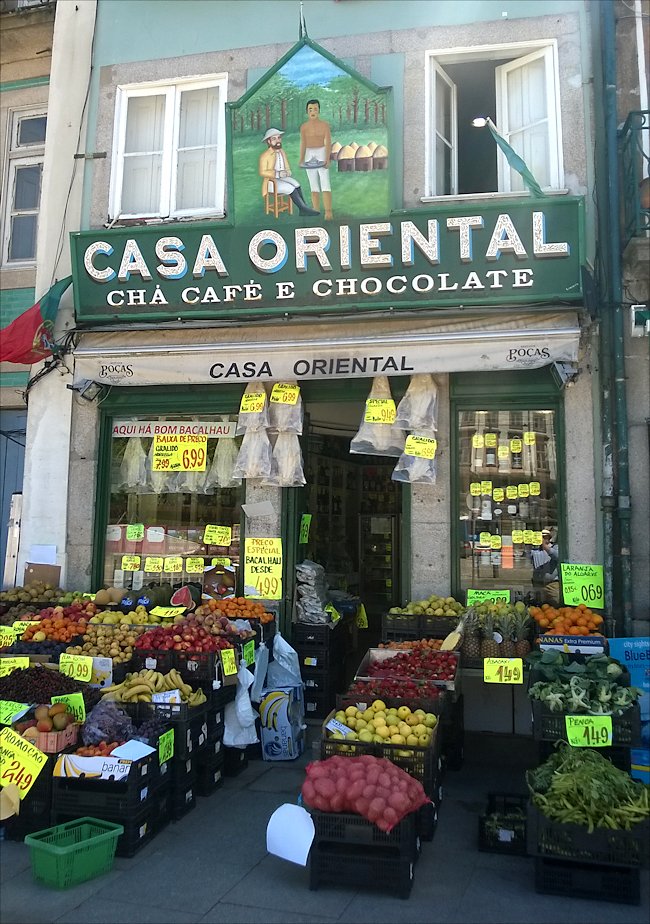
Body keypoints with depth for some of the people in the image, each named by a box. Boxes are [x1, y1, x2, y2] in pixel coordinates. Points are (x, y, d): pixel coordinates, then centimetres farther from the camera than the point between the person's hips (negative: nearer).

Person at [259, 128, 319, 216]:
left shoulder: (283, 153, 12)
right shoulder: (264, 156, -9)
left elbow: (288, 168, 17)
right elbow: (262, 172, -14)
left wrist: (287, 172, -10)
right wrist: (278, 174, -24)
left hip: (284, 179, 6)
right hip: (272, 182, -6)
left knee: (296, 184, -23)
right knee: (291, 188, -28)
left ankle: (303, 209, -26)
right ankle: (303, 208, -23)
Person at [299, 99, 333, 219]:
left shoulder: (325, 125, -3)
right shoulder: (303, 127, 5)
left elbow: (328, 143, -10)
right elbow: (303, 145, 4)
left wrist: (327, 159, -21)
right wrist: (301, 160, -8)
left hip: (322, 154, -3)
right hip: (309, 156, 3)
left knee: (325, 183, -13)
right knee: (313, 185, 4)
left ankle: (328, 212, -17)